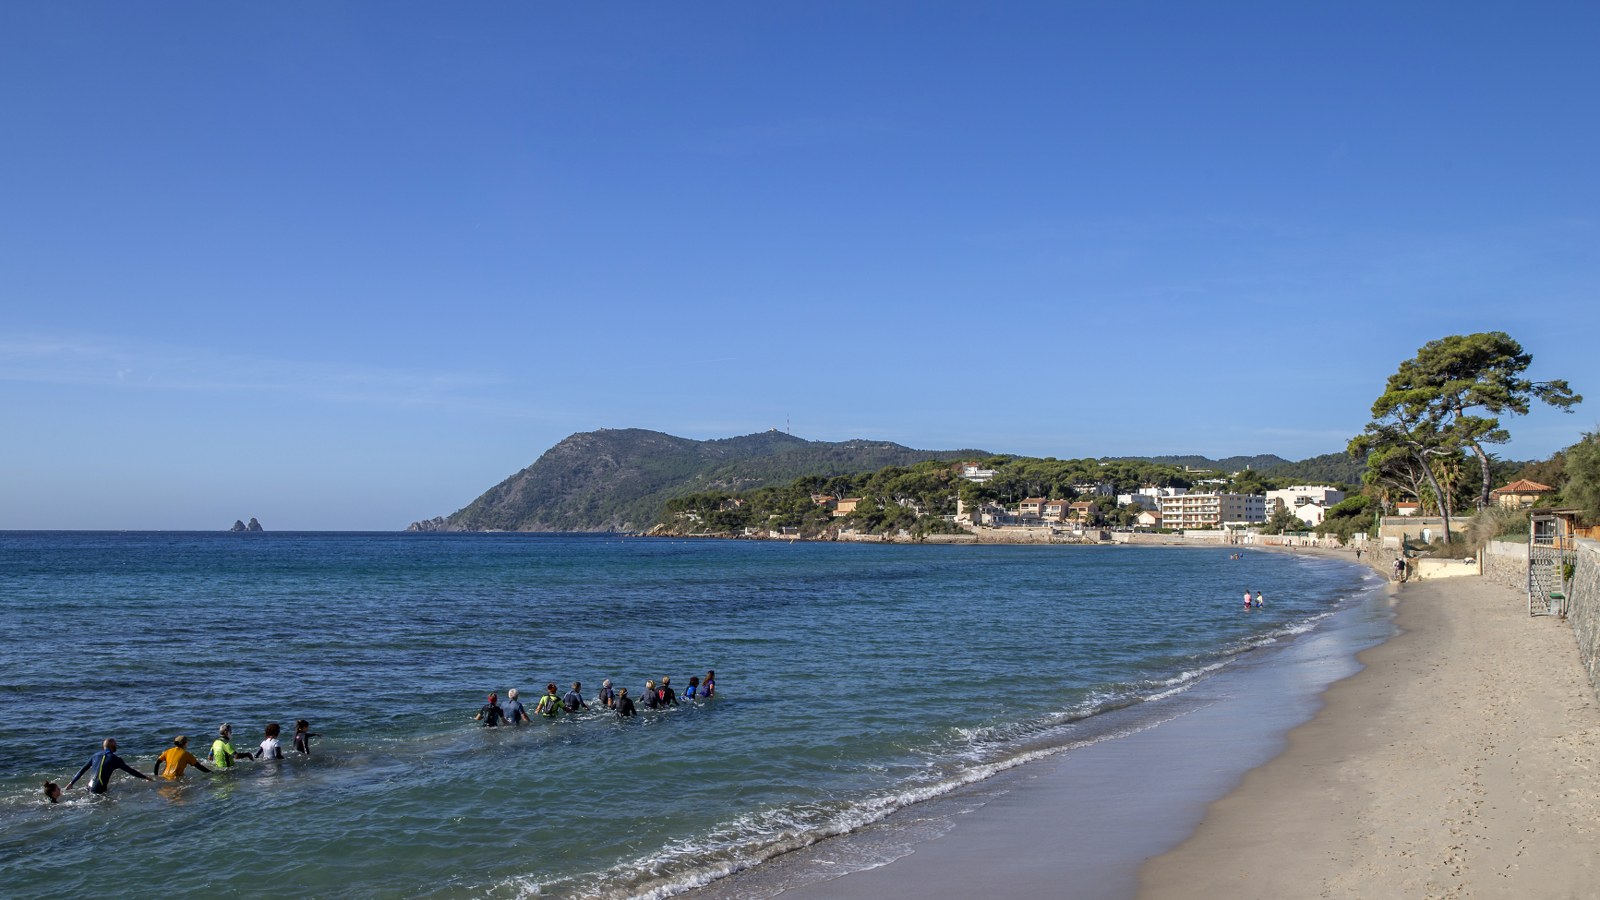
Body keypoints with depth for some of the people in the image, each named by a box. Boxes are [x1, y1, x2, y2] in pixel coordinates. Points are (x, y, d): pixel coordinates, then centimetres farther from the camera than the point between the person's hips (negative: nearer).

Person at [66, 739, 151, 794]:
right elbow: (130, 770, 5)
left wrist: (71, 783, 28)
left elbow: (82, 770, 17)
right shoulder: (115, 759, 0)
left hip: (90, 788, 6)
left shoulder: (95, 756, 14)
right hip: (101, 790, -6)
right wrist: (145, 777, 14)